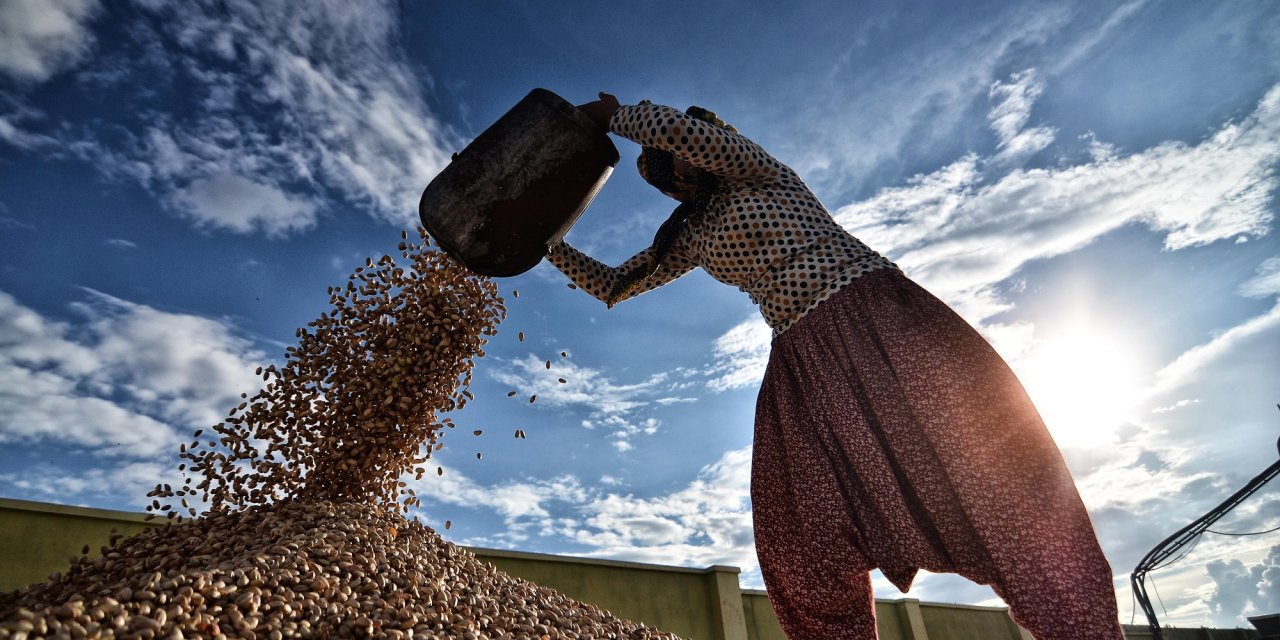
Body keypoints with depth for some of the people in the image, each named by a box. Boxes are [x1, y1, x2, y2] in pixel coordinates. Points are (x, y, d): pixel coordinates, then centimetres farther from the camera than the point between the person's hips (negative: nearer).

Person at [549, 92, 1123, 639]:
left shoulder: (757, 175, 8)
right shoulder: (690, 236, 22)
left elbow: (684, 130, -10)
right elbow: (614, 285, 26)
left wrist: (615, 116, 4)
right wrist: (549, 244, 21)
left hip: (876, 315, -5)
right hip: (802, 361, 6)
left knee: (986, 459, -17)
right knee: (804, 540, -6)